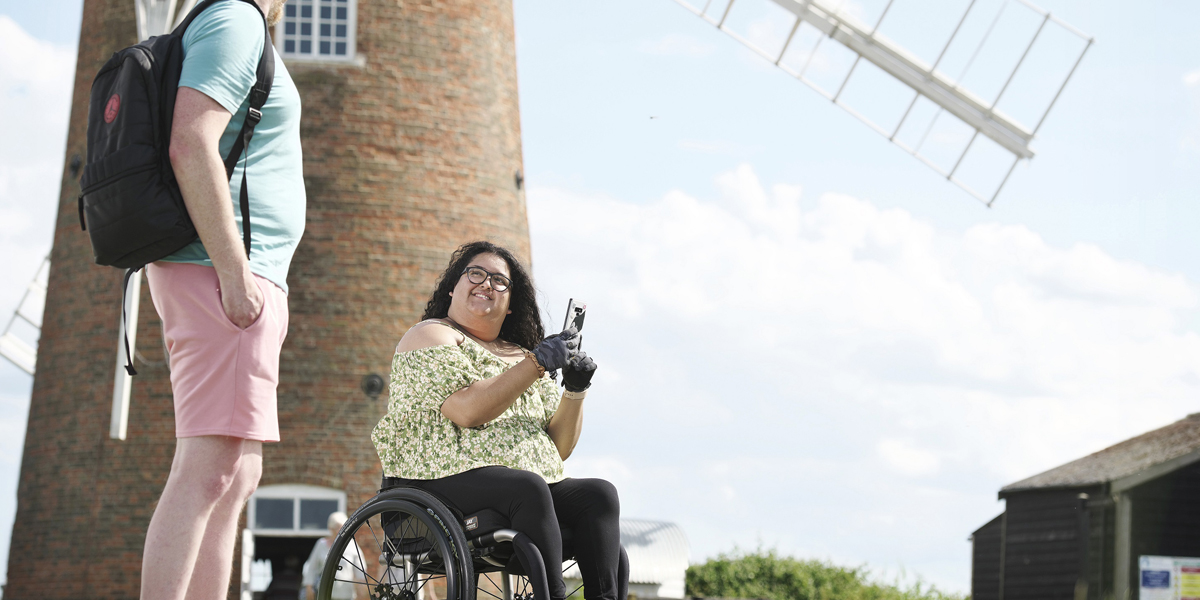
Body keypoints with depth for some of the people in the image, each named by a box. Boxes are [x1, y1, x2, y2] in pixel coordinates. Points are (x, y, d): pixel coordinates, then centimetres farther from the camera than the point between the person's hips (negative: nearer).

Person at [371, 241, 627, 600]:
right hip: (441, 483, -6)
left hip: (531, 483, 7)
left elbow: (559, 447, 19)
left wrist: (575, 391, 3)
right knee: (529, 487, -35)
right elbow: (468, 411, -13)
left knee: (599, 494, -19)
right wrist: (537, 364, -13)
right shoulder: (432, 336, 5)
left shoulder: (520, 356, 25)